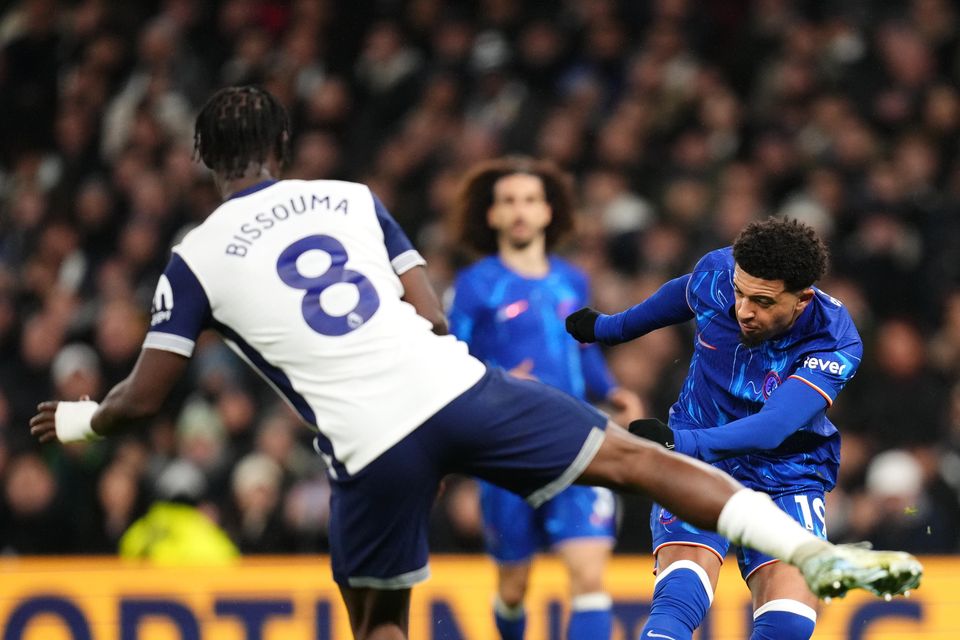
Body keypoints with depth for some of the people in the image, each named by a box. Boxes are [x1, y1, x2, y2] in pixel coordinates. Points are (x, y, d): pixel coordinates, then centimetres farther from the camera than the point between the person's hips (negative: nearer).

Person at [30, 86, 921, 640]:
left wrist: (82, 419, 30)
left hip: (368, 444, -1)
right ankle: (815, 553, -6)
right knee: (633, 458, 6)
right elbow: (433, 316, 13)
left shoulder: (195, 259, 9)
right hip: (453, 384, 1)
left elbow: (145, 395, 8)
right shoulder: (351, 198, 16)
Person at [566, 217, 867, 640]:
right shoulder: (716, 273, -13)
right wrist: (608, 328, 31)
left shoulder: (835, 344, -22)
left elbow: (773, 426, -36)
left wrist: (683, 443, -52)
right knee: (680, 596, -27)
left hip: (786, 482, -1)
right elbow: (683, 294, 14)